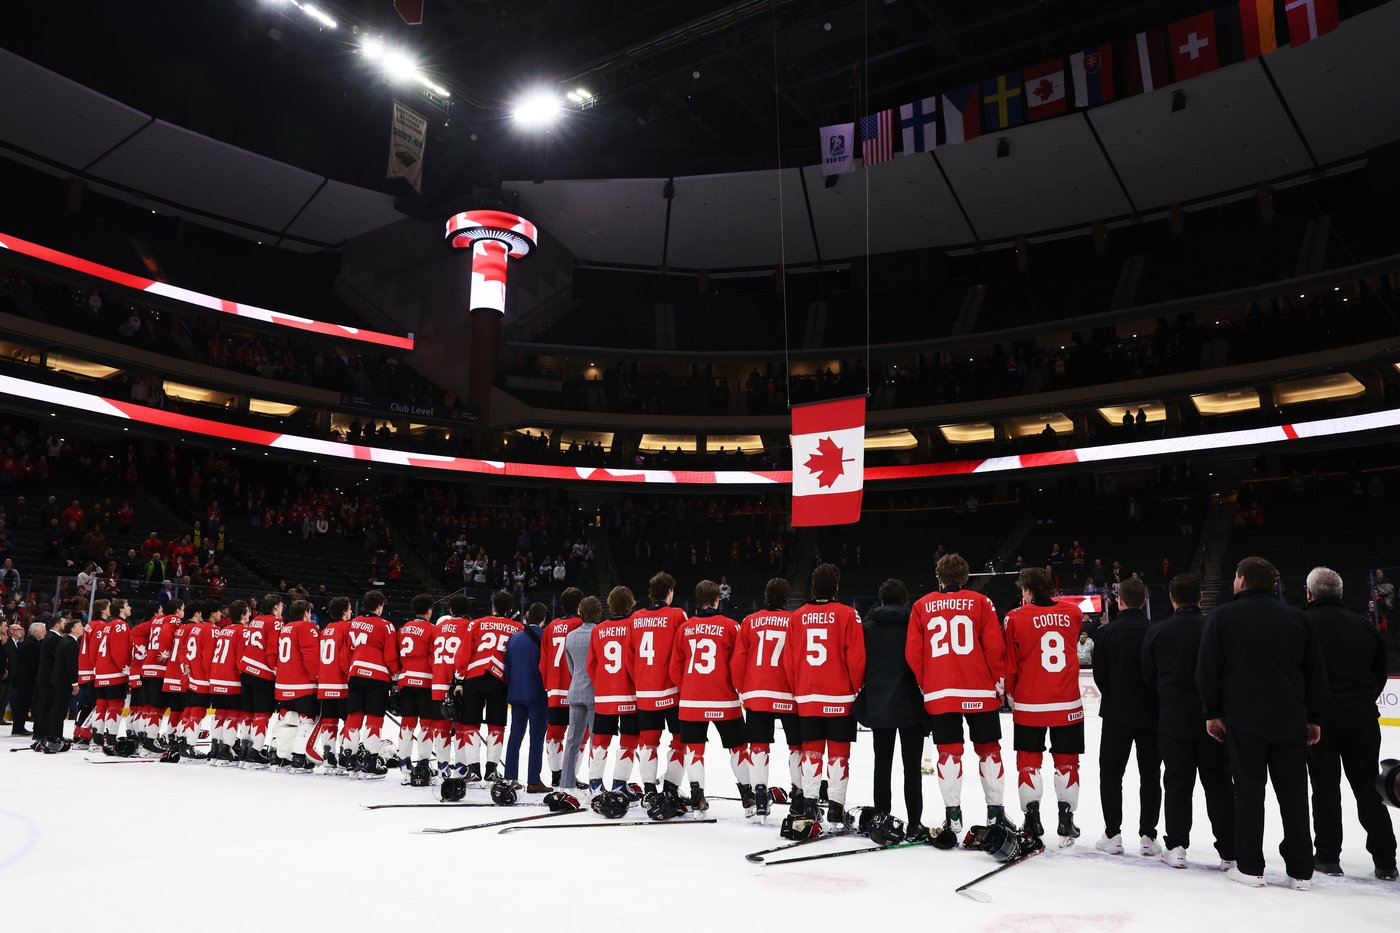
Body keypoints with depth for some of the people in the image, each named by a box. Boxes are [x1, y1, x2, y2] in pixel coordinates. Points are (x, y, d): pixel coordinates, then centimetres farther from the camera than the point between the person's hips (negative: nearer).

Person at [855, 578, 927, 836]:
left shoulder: (868, 626, 3)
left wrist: (862, 703, 13)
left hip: (878, 706, 2)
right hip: (910, 707, -2)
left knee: (882, 764, 10)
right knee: (912, 767, 3)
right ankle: (914, 823, 3)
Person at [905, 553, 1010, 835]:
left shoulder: (922, 606, 6)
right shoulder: (980, 602, 2)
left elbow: (912, 653, 4)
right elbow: (994, 646, -3)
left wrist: (922, 686, 13)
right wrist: (1000, 683, 7)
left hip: (938, 693, 1)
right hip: (979, 691, -1)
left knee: (949, 751, 7)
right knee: (988, 748, 11)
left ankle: (952, 815, 6)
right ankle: (995, 812, 16)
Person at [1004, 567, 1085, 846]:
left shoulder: (1016, 618, -9)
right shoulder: (1072, 612, 0)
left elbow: (1009, 664, -4)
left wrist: (1012, 693, 12)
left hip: (1029, 705, -2)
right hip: (1068, 704, 2)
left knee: (1029, 761, 10)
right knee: (1066, 761, 13)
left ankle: (1032, 822, 11)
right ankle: (1066, 821, 16)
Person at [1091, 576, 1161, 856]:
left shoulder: (1105, 632, -9)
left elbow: (1099, 676, -5)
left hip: (1117, 714, -1)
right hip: (1152, 714, 1)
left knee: (1110, 773, 9)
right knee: (1150, 776, 11)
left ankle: (1112, 835, 8)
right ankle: (1148, 836, 13)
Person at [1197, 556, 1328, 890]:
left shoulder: (1222, 616, -3)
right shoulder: (1298, 618, 5)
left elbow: (1208, 670, -5)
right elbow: (1315, 673, 7)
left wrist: (1213, 712, 4)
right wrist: (1314, 718, 14)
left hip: (1243, 721, -2)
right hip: (1290, 722, 3)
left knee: (1249, 792, 4)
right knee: (1293, 794, 10)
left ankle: (1250, 868, 7)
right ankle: (1301, 871, 15)